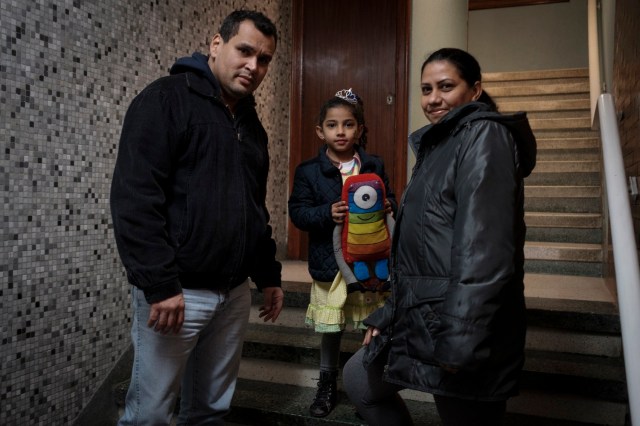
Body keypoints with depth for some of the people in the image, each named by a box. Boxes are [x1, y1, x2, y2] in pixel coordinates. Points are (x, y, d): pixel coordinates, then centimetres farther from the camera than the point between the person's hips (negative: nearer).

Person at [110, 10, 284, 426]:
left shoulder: (252, 125, 15)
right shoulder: (167, 99, -8)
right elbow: (134, 198, -17)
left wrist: (268, 274, 17)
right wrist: (160, 285, -21)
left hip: (235, 291, 7)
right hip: (177, 290, -6)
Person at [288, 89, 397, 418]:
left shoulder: (374, 166, 3)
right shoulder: (309, 171, -4)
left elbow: (389, 200, 10)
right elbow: (298, 212, -8)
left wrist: (388, 207, -13)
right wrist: (327, 213, -24)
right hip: (329, 263, -1)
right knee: (330, 329, 12)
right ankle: (328, 384, 33)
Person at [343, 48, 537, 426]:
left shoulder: (484, 136, -11)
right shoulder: (441, 144, 18)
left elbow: (484, 247, -23)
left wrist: (459, 341, -25)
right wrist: (388, 315, 17)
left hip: (461, 326, -10)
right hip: (421, 318, 10)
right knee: (359, 380, 22)